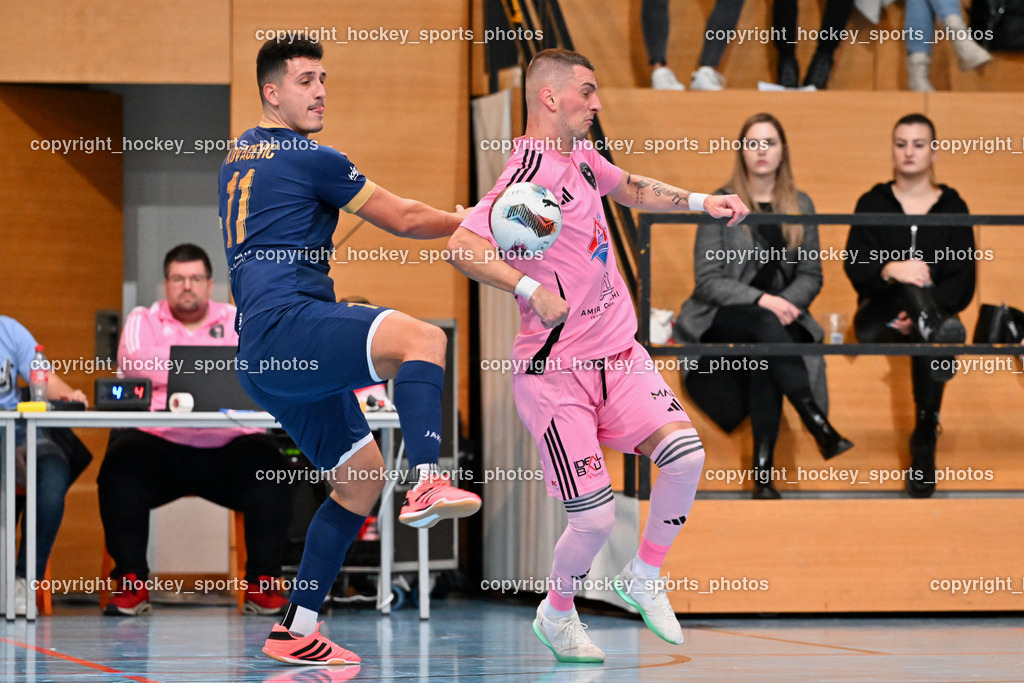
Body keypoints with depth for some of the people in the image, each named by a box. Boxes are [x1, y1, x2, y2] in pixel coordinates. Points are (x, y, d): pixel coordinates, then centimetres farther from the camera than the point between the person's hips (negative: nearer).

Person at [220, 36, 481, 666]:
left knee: (362, 476, 11)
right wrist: (468, 222, 15)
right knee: (422, 337, -26)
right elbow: (404, 219, 2)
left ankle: (295, 632, 10)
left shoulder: (238, 159, 23)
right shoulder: (310, 159, -4)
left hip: (263, 358, 9)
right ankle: (428, 484, -47)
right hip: (288, 325, -9)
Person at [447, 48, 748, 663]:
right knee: (596, 518, -9)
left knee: (686, 454, -14)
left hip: (618, 352, 8)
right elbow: (462, 246, -29)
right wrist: (530, 289, -38)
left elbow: (629, 188, 34)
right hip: (556, 369, -8)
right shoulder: (532, 170, -17)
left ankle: (645, 578, 8)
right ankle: (556, 616, 21)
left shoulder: (580, 156, 11)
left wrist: (700, 202, 25)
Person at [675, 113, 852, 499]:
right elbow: (707, 279, -6)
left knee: (765, 351, -34)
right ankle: (817, 422, -45)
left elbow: (811, 275, 10)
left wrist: (786, 302, -12)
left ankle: (763, 466, -38)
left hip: (778, 313, 2)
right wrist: (760, 300, -20)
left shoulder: (800, 206, 12)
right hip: (721, 317, -2)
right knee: (765, 324, -37)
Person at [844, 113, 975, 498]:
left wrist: (926, 310, -20)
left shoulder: (952, 207, 7)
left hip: (938, 305, 0)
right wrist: (888, 271, -29)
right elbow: (855, 266, -5)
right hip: (881, 308, 0)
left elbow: (963, 281, -1)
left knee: (931, 337, -38)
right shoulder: (872, 204, 8)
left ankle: (925, 442, -33)